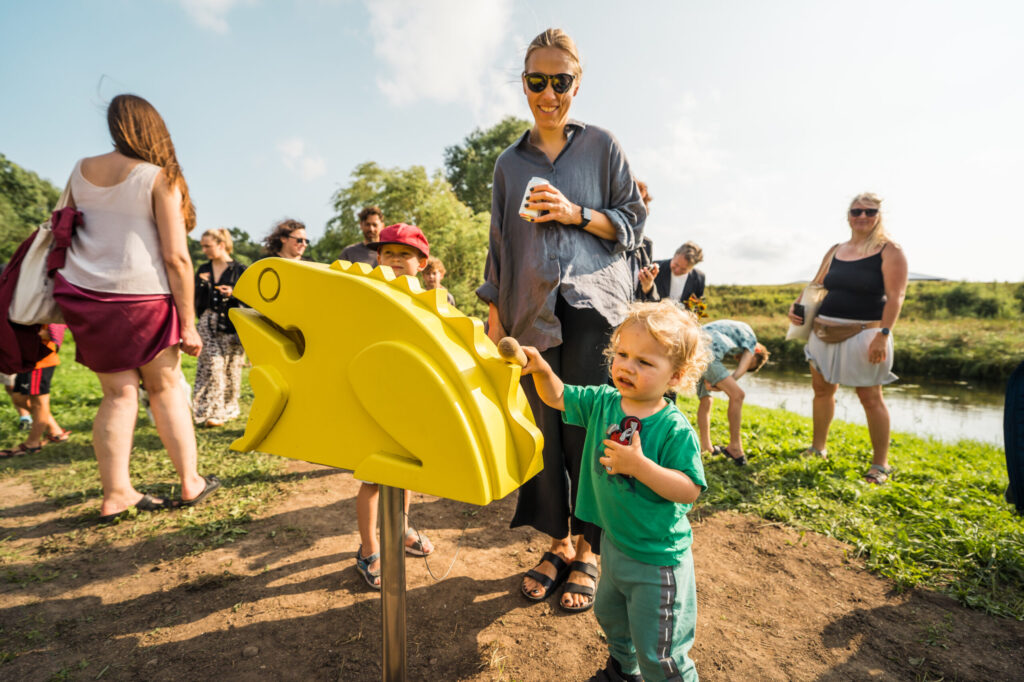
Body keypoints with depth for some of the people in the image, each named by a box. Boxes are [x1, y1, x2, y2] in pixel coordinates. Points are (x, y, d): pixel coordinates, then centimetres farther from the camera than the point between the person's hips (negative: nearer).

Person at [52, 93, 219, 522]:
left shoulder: (80, 172, 11)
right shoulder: (159, 178, -7)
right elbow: (176, 257, -11)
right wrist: (188, 322, -8)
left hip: (82, 293, 5)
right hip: (139, 296, -4)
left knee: (118, 393, 9)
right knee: (165, 387, 8)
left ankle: (115, 494, 11)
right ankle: (190, 482, 16)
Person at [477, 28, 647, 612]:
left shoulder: (602, 146, 10)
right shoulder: (510, 163, 17)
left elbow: (633, 222, 9)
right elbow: (500, 245, 15)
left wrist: (575, 214, -8)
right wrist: (495, 319, 8)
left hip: (592, 305, -2)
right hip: (531, 309, 3)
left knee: (587, 428, -4)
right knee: (542, 428, 2)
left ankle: (588, 552, 13)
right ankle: (559, 543, 19)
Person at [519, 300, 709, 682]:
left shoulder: (675, 430, -25)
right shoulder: (602, 402, -7)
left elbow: (690, 490, -26)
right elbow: (558, 397, 3)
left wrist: (639, 465, -36)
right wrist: (542, 369, -15)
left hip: (657, 559, -7)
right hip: (613, 542, 7)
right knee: (610, 616, 32)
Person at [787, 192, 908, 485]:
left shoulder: (889, 251, -4)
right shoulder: (835, 251, 12)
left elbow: (895, 296, -12)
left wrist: (883, 334, -21)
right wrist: (797, 305, 1)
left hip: (864, 333, -5)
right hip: (825, 331, 6)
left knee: (870, 397, -2)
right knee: (822, 389, 12)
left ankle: (881, 463, 11)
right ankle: (818, 448, 28)